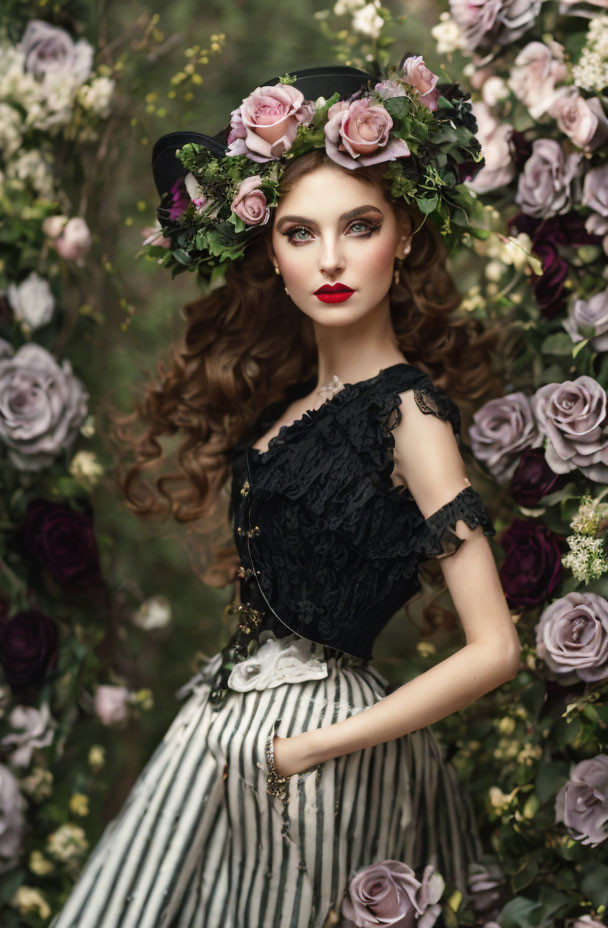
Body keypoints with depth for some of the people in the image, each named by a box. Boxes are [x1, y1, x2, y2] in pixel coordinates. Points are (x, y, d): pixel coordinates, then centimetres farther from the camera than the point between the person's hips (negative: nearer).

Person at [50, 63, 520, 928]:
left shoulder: (407, 412, -17)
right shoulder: (284, 396, 4)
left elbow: (492, 650, -20)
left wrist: (310, 747, -17)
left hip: (314, 725, -7)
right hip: (234, 715, 7)